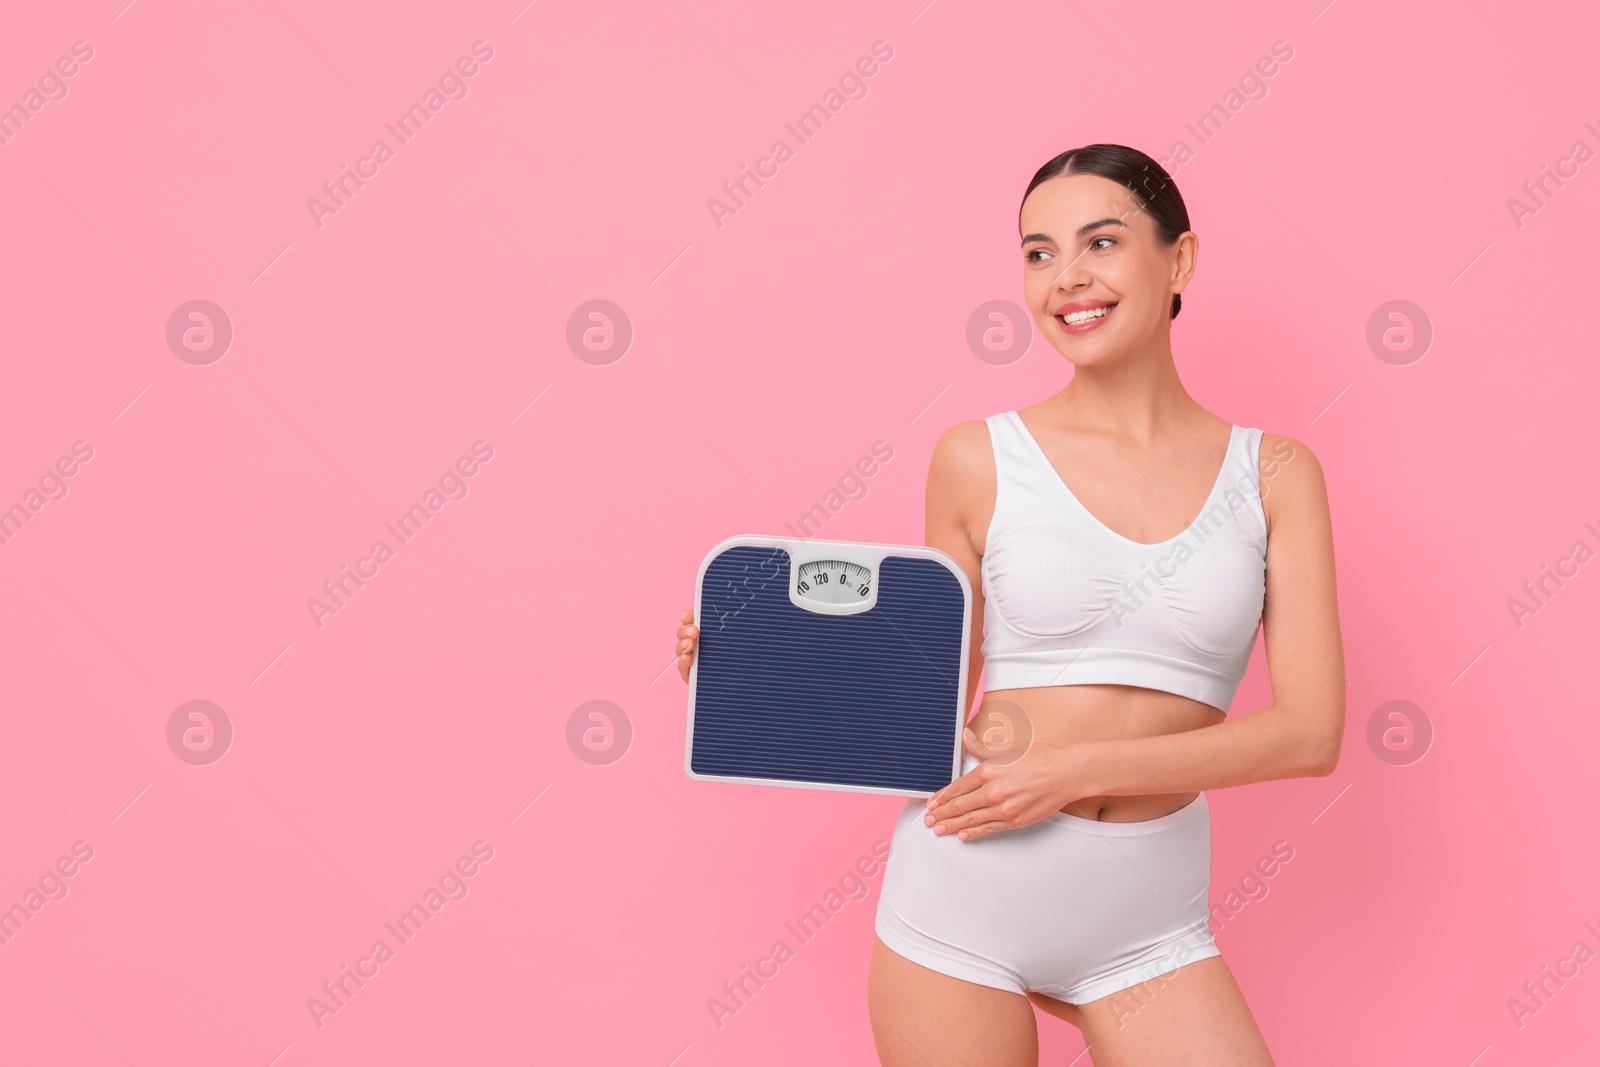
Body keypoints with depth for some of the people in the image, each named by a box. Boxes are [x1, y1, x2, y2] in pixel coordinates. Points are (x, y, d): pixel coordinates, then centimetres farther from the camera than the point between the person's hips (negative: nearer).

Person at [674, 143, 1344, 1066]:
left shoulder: (1273, 473, 1)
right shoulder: (979, 460, -1)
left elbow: (1311, 730, -5)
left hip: (1146, 922, 1)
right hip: (965, 890, 0)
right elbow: (941, 696, 7)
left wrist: (1078, 767, -14)